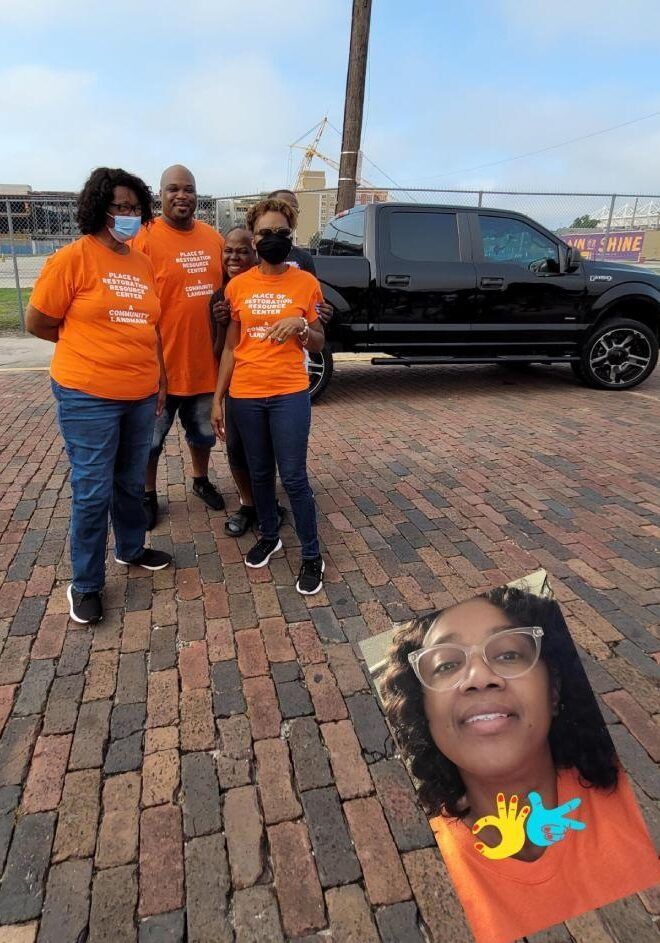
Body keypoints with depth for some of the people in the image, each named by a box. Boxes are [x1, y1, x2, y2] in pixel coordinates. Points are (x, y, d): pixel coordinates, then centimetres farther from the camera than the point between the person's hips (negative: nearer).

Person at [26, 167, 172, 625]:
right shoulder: (73, 257, -9)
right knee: (93, 492, 1)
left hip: (140, 395, 6)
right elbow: (38, 322, -4)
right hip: (88, 397, -5)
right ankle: (86, 584, 18)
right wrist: (90, 344, 3)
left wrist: (161, 376, 16)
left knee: (132, 483, 18)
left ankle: (132, 548, 40)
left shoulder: (144, 263, 10)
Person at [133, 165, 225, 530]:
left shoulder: (214, 238, 6)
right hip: (161, 361, -4)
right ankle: (148, 494, 31)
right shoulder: (145, 237, -10)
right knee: (151, 437, 12)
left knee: (203, 430, 21)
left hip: (205, 359, 5)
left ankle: (201, 480, 43)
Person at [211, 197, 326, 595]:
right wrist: (217, 398, 4)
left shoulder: (306, 283, -1)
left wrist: (300, 326, -16)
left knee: (294, 477, -1)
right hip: (245, 395, 3)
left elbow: (318, 345, 6)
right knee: (260, 473, 14)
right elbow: (231, 347, 8)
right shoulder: (238, 285, 4)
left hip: (290, 394, -2)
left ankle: (312, 556, 14)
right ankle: (269, 536, 35)